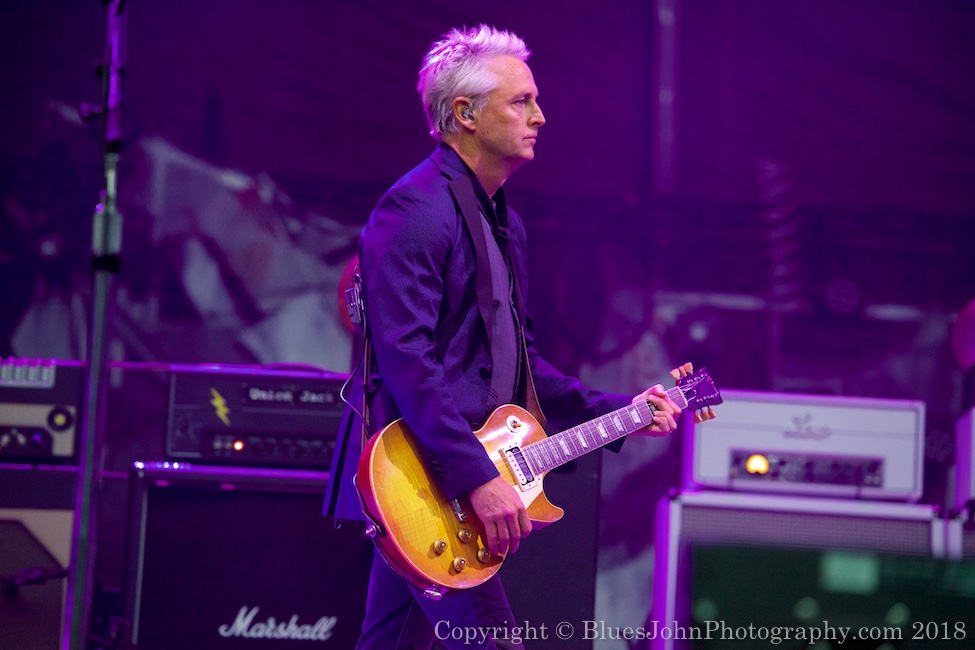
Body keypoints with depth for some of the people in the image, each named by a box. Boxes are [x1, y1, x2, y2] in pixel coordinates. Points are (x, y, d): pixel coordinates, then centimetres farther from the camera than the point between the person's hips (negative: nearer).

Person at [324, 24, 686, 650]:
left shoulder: (504, 222, 19)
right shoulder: (415, 210, -13)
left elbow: (521, 360, 26)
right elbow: (406, 359, -22)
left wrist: (616, 411, 15)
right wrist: (479, 476, -25)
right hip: (419, 474, -10)